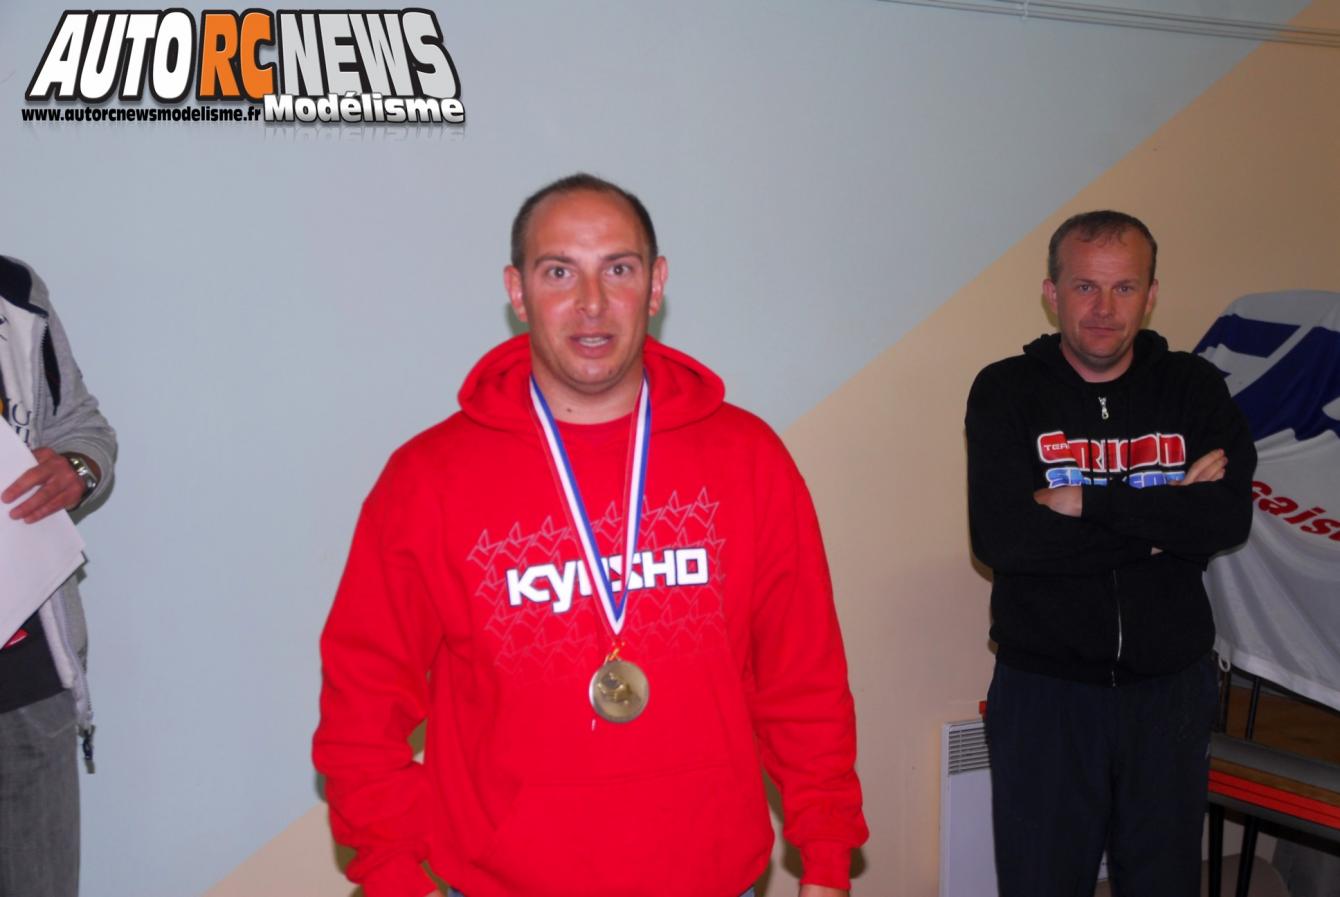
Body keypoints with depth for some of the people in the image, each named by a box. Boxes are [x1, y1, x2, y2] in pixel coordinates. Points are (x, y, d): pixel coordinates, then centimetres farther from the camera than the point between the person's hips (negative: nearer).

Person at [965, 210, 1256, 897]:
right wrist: (1161, 519, -15)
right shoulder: (1006, 392, -4)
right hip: (1043, 688, -2)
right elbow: (1000, 536, -19)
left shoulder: (1194, 389, 3)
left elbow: (1229, 518, -14)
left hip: (1170, 688, 2)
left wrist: (1084, 503, -18)